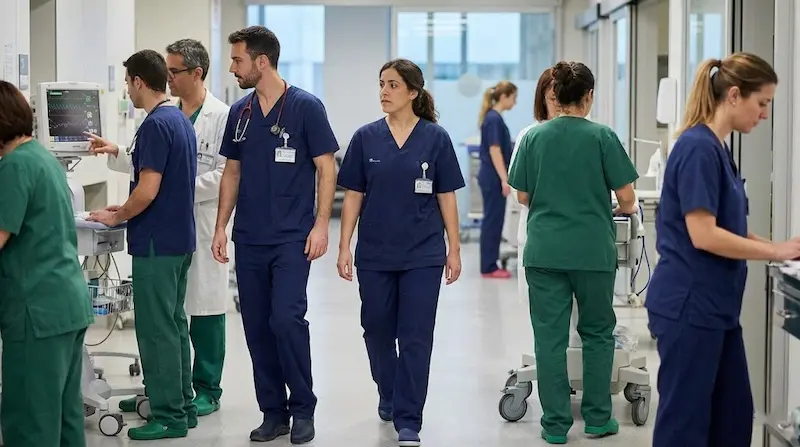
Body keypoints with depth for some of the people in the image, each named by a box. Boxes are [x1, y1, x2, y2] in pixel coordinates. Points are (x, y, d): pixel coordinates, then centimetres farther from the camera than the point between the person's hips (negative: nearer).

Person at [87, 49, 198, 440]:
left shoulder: (156, 124, -18)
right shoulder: (180, 119, 12)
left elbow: (147, 190, -22)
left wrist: (117, 217, -6)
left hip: (156, 243, -10)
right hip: (178, 239, 10)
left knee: (156, 329, -3)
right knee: (173, 324, 14)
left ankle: (168, 416, 2)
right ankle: (182, 406, 21)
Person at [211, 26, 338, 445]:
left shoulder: (305, 107, -6)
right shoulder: (239, 112, 9)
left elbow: (326, 168, -6)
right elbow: (232, 173, 15)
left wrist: (321, 225, -13)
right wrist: (221, 226, 9)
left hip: (291, 237, -6)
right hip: (249, 239, 6)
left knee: (286, 319, -14)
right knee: (257, 326, 6)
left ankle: (303, 409, 2)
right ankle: (273, 412, 17)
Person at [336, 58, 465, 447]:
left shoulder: (435, 138, -3)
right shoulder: (366, 138, 1)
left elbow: (446, 197, 0)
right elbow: (353, 196, 3)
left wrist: (454, 249, -2)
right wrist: (344, 247, -2)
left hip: (423, 254, -2)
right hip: (375, 254, 2)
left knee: (416, 336, -2)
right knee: (378, 331, 13)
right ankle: (388, 395, 38)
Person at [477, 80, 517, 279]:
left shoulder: (494, 117, 14)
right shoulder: (494, 119, -16)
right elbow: (494, 151, -21)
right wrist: (504, 179, -22)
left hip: (492, 177, 10)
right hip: (493, 178, -10)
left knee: (493, 221, 11)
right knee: (493, 221, -5)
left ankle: (490, 265, 15)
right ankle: (488, 267, 0)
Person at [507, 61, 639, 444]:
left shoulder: (534, 137, 1)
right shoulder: (602, 137, -6)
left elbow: (523, 196, 7)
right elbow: (627, 199, -4)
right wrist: (624, 209, 19)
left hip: (544, 251, 2)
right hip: (592, 250, -1)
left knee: (550, 337, 6)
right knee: (597, 333, 14)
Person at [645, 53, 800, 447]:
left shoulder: (717, 148, 12)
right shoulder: (699, 148, -17)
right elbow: (703, 235, -23)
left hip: (714, 306, 10)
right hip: (689, 305, -10)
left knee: (733, 414, 14)